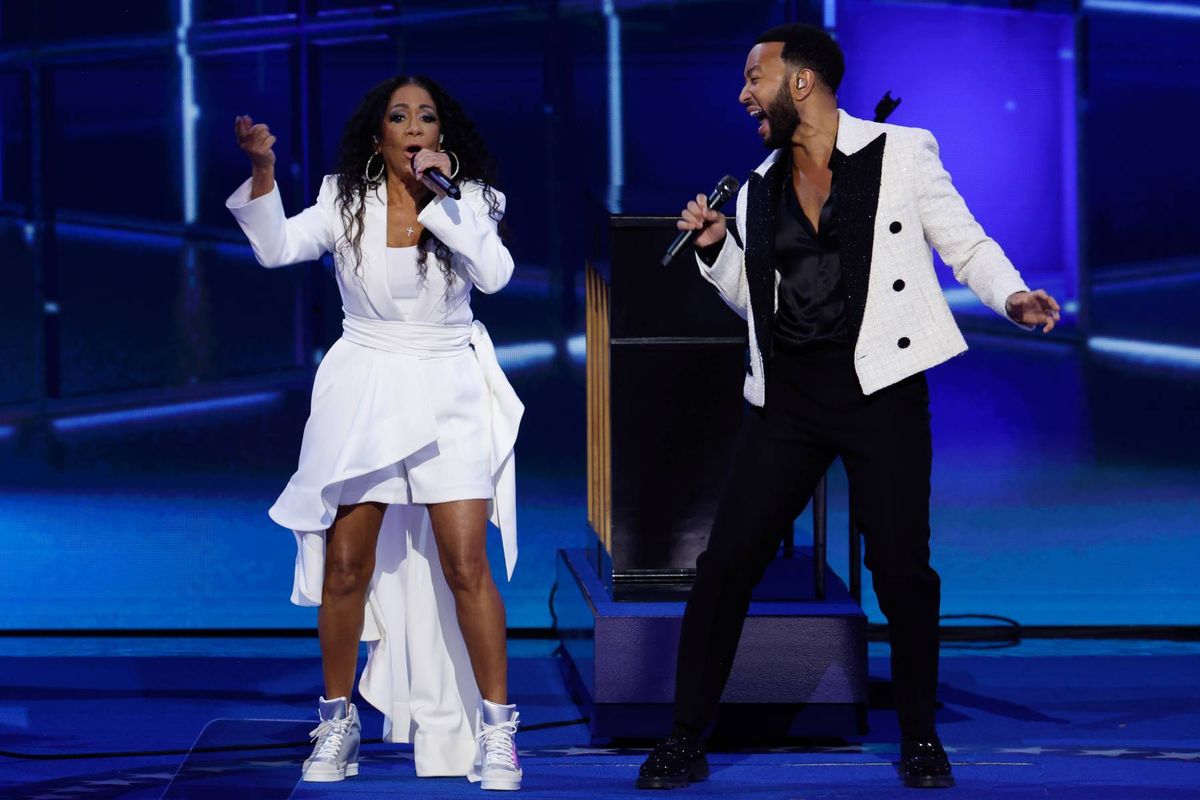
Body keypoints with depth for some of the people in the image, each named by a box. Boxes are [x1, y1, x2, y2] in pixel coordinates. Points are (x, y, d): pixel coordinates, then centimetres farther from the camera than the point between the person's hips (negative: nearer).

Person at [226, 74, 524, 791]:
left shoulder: (466, 200, -1)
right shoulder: (347, 203, 1)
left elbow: (495, 273, -17)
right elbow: (277, 248, -11)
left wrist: (441, 196, -19)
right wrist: (263, 172, -24)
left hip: (448, 393, -1)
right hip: (364, 393, 1)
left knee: (466, 565, -9)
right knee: (346, 566, 2)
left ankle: (495, 730, 1)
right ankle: (339, 724, 17)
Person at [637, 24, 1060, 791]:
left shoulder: (901, 154, 0)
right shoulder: (760, 187, 14)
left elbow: (967, 244, 3)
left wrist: (1013, 296, -15)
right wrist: (713, 247, 8)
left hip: (881, 389, -4)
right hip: (788, 395, 4)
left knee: (903, 570, -3)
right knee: (727, 559, -2)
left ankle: (921, 738, 15)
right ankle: (687, 739, 6)